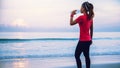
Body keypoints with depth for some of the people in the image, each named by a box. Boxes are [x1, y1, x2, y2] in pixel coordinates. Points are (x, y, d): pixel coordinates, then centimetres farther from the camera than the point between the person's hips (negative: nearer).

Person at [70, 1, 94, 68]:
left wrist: (72, 15, 3)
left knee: (77, 56, 4)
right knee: (87, 56, 14)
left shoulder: (81, 17, -18)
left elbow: (71, 23, -11)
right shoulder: (90, 17, 5)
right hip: (88, 40, 8)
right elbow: (91, 30, 12)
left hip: (83, 41, -8)